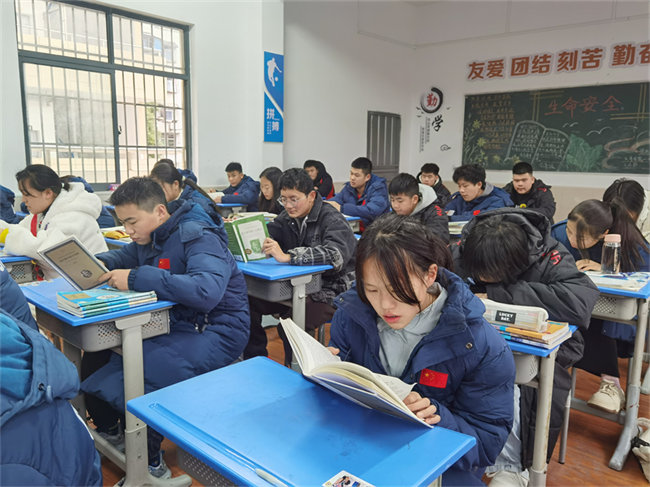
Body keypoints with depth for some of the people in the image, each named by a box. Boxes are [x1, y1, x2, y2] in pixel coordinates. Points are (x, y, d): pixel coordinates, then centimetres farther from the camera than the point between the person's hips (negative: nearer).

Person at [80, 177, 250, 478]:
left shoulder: (198, 238, -20)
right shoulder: (149, 236, 6)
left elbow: (207, 291, -37)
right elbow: (124, 255, 27)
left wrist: (135, 278, -33)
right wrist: (99, 263, 2)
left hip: (214, 332, -9)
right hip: (174, 323, 9)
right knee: (96, 356, 5)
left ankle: (149, 463, -1)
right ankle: (109, 433, 28)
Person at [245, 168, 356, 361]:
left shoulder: (333, 220, -16)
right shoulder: (287, 218, 7)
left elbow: (336, 255, -34)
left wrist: (287, 257, -41)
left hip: (331, 291, -7)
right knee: (249, 302, -4)